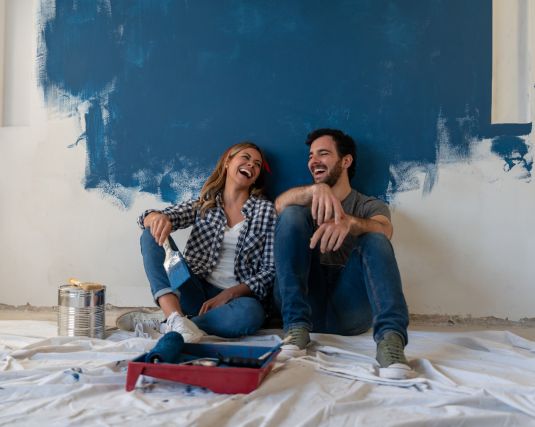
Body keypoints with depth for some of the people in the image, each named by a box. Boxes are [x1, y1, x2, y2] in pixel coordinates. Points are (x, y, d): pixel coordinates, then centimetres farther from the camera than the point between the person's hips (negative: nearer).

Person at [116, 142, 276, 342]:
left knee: (251, 313, -38)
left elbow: (269, 270, 0)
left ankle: (162, 323, -25)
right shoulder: (203, 204, 9)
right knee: (151, 235, -17)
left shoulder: (265, 210, 4)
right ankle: (174, 317, -34)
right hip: (196, 291, 2)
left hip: (236, 297, -2)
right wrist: (158, 217, -26)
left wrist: (227, 295, -14)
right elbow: (147, 219, 0)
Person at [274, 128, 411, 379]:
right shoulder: (307, 203, 21)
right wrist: (316, 189, -28)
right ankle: (297, 328, -26)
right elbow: (280, 204, -6)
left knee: (374, 239, -23)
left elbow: (385, 230, -11)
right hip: (303, 299, 1)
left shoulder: (370, 206, 16)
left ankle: (390, 339, -44)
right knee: (292, 215, -15)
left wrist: (349, 222, -34)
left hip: (348, 307, -1)